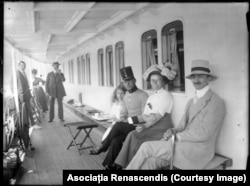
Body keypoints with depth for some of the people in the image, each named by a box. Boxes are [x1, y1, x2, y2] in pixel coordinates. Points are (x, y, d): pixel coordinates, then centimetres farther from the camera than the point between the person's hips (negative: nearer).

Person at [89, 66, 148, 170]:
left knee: (118, 126, -29)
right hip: (128, 126, 6)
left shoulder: (142, 95, -10)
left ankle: (102, 147, -11)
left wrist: (131, 119, -18)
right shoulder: (126, 96, 14)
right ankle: (109, 166, -15)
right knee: (116, 140, -22)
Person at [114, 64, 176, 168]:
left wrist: (146, 126, -14)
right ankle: (122, 164, -15)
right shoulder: (151, 97, 19)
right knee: (133, 135, -18)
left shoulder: (165, 95, -5)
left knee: (135, 137, -23)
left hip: (161, 129, -6)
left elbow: (158, 116, -12)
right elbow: (144, 115, 12)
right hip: (151, 126, 6)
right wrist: (149, 118, -9)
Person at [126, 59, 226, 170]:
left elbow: (204, 134, -16)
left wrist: (177, 136, -13)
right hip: (185, 145, 7)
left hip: (197, 151, -7)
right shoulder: (191, 102, 17)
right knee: (149, 162, -17)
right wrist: (172, 131, -7)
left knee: (146, 147, -12)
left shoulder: (216, 103, -9)